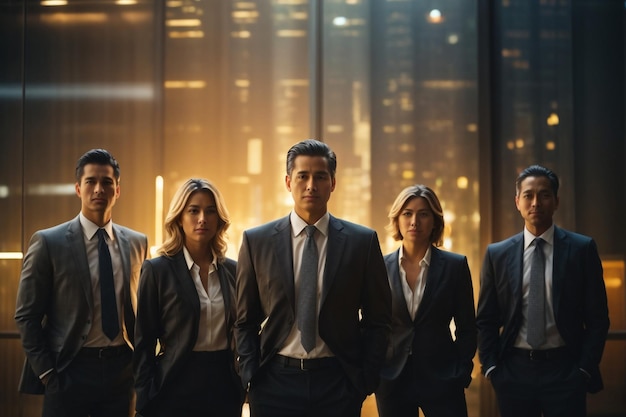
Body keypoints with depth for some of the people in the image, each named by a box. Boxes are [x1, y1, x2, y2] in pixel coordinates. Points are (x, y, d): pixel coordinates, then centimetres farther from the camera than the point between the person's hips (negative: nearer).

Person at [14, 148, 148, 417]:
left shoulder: (137, 243, 7)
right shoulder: (48, 242, -4)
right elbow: (27, 316, -4)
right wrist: (46, 372, -8)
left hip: (122, 370, 4)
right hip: (70, 370, -3)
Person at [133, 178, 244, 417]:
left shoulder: (232, 270, 6)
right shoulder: (157, 270, -4)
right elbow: (144, 343, -4)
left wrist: (242, 387, 6)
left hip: (224, 386, 4)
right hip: (176, 388, -3)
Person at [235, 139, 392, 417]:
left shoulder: (363, 241, 1)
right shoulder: (256, 241, 2)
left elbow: (378, 320, 5)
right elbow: (245, 321, 7)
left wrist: (366, 381, -2)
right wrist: (250, 377, -2)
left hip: (338, 382, 0)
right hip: (274, 381, 0)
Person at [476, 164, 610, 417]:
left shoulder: (582, 249, 1)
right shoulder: (497, 254, 5)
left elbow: (597, 317, 1)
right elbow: (486, 319, 9)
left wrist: (585, 368, -5)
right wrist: (490, 366, -1)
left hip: (565, 370, -1)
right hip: (514, 371, 2)